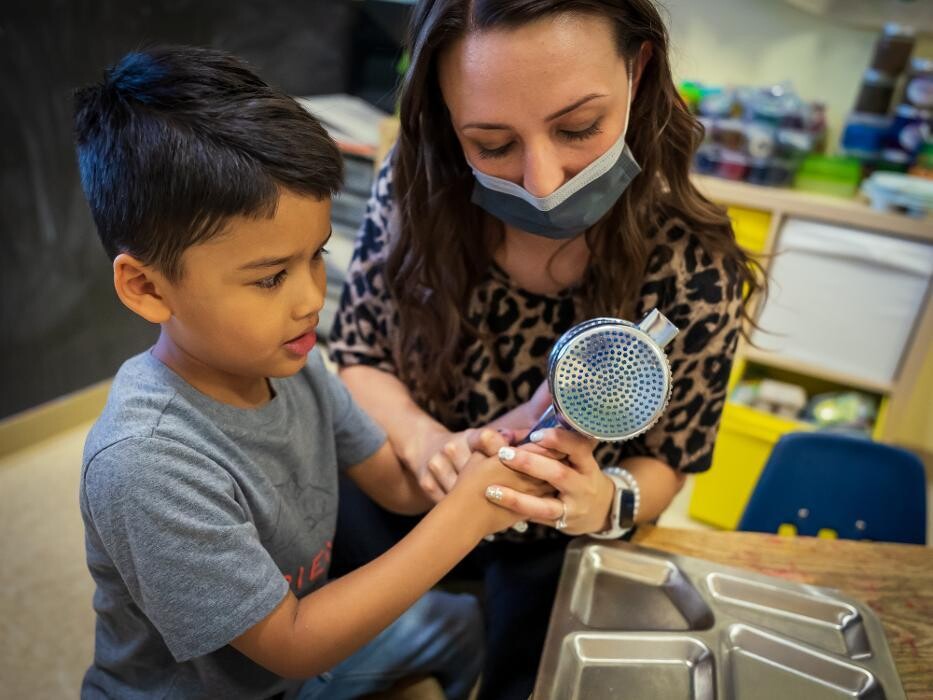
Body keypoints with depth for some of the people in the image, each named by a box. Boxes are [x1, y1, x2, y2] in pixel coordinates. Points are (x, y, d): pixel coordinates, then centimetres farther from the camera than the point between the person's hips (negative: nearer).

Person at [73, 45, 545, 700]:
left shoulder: (292, 362, -15)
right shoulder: (144, 462, -35)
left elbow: (398, 483, -6)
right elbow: (291, 645, -27)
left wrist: (513, 437, -24)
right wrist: (463, 516, -31)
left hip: (301, 637, 6)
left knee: (466, 622, 14)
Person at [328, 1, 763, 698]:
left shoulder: (695, 271, -27)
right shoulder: (413, 186, -23)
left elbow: (665, 461, -11)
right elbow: (357, 354, -8)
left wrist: (607, 501, -34)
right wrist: (421, 438, -28)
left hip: (558, 542, -1)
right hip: (404, 494, 2)